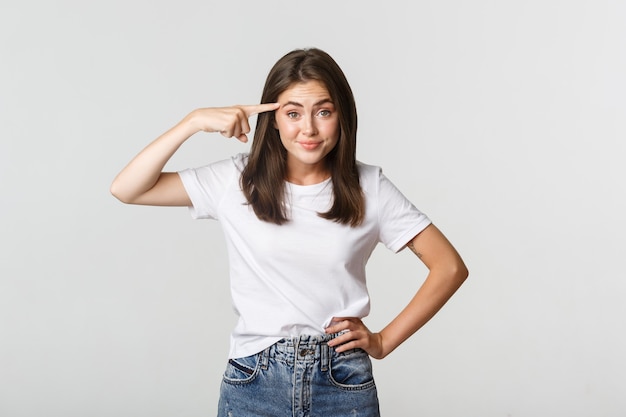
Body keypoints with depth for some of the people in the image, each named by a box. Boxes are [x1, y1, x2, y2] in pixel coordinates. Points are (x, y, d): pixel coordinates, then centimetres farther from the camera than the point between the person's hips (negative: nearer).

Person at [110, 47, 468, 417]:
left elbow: (450, 268, -1)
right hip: (253, 384, 1)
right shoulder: (238, 181, -3)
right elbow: (127, 189, -9)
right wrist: (195, 121, -16)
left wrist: (384, 341, -4)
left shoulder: (369, 188, -4)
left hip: (343, 385, 0)